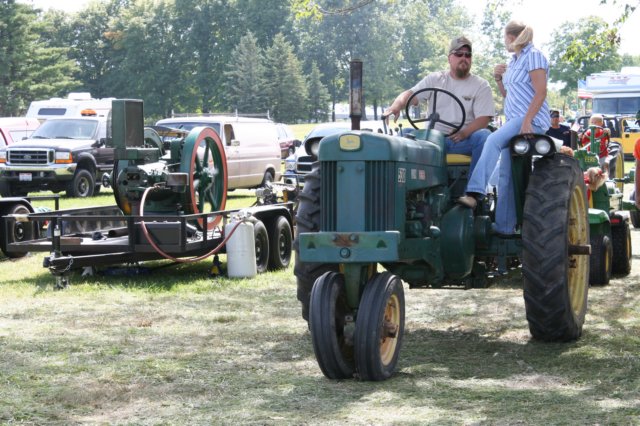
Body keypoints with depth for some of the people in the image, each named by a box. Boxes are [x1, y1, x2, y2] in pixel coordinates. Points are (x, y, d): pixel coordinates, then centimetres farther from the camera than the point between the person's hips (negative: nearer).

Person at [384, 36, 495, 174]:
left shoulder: (481, 85, 7)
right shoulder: (435, 79, 14)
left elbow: (483, 119, -5)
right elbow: (410, 94, 2)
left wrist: (464, 133, -25)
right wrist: (396, 106, -23)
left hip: (463, 141, -1)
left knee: (484, 136, -33)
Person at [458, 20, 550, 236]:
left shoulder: (534, 56, -7)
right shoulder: (514, 60, 20)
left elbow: (541, 92, -16)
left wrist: (527, 121, -24)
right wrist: (498, 78, 7)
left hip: (532, 121, -9)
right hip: (513, 120, 9)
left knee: (493, 140, -31)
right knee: (506, 175, 3)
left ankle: (475, 192, -39)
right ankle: (504, 226, 4)